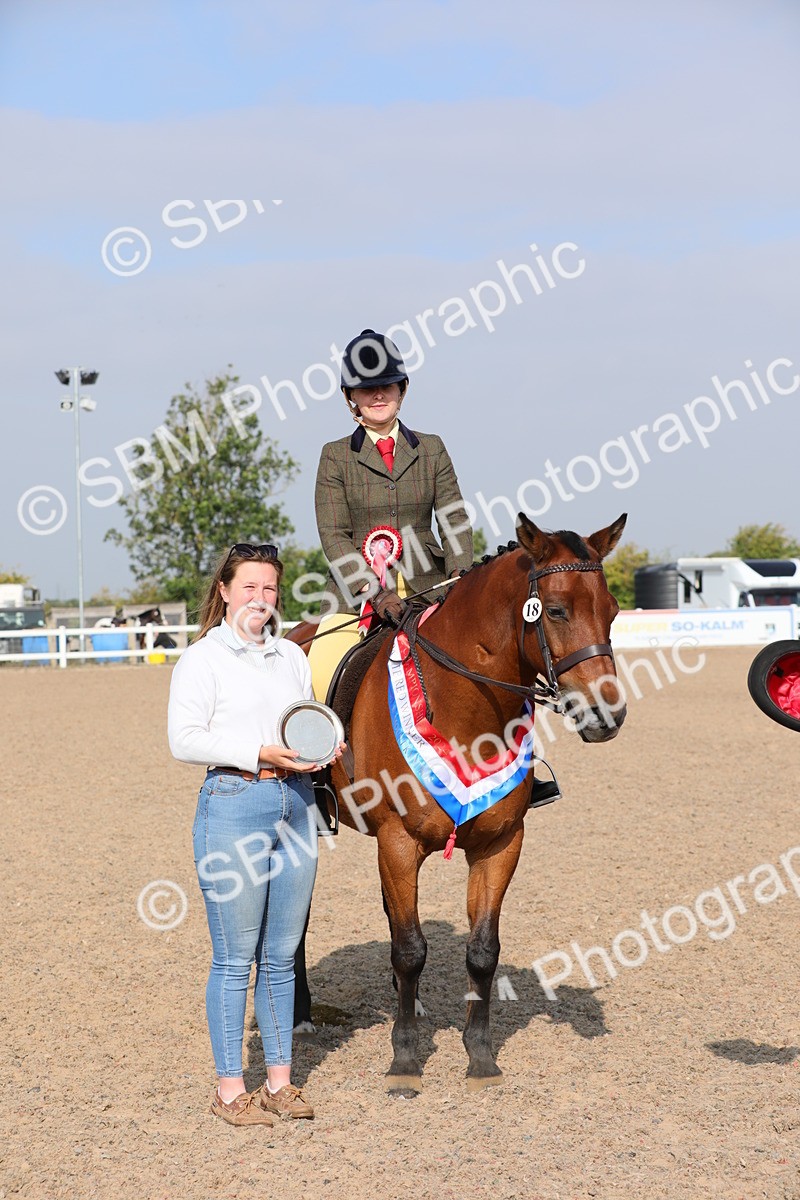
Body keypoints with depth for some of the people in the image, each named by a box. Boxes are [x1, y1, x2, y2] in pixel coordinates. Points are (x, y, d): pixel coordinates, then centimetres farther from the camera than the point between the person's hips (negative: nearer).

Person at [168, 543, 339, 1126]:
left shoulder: (292, 657, 14)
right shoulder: (202, 658, -4)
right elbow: (185, 739, -11)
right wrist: (258, 753, -20)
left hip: (297, 805, 6)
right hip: (234, 804, -5)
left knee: (282, 955, 11)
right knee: (235, 958, -1)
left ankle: (280, 1080, 20)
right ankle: (230, 1088, 9)